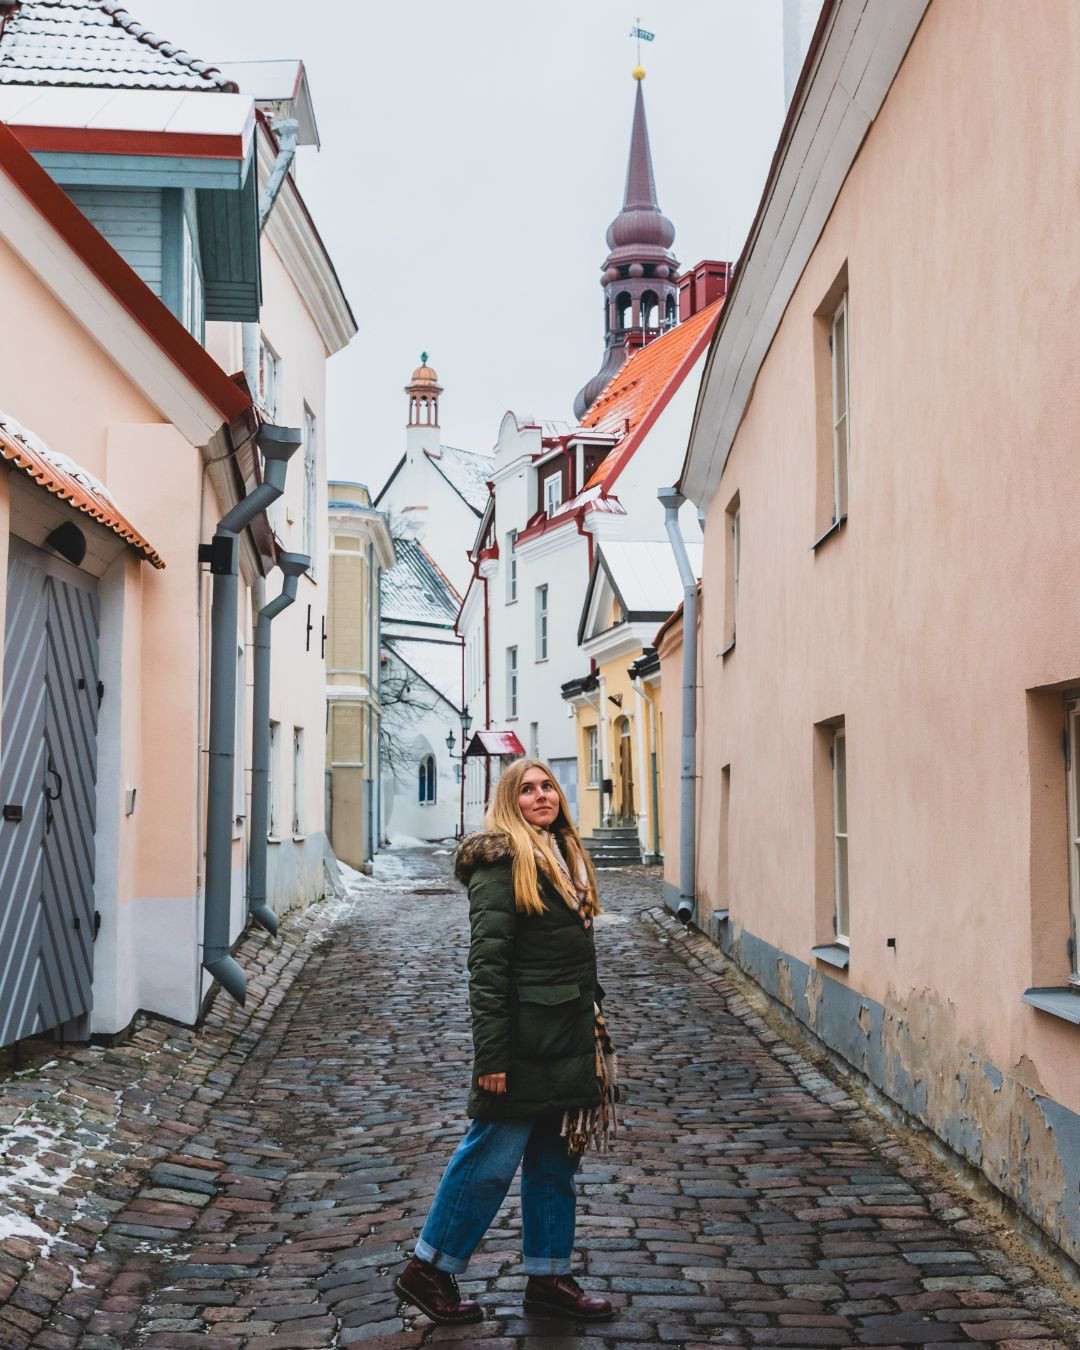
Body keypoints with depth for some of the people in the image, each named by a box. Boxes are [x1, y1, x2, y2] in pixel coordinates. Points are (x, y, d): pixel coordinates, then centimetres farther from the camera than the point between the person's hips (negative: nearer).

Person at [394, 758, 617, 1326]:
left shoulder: (565, 856, 14)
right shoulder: (502, 860, -12)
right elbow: (487, 962, -17)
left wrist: (592, 1017, 15)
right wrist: (490, 1054, -20)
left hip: (570, 1036, 9)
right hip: (526, 1037, -9)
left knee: (556, 1160, 14)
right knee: (493, 1156, -2)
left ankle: (548, 1277, 24)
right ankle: (428, 1270, 11)